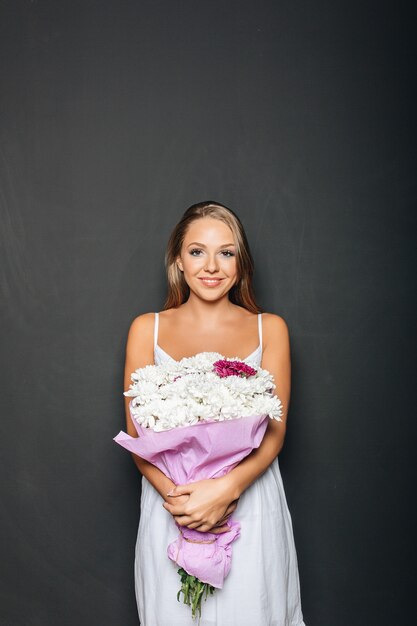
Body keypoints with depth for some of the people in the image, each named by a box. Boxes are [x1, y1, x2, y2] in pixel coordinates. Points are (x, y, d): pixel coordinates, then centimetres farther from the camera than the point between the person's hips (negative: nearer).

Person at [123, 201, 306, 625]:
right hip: (169, 504, 0)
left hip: (251, 501, 0)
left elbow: (275, 431, -4)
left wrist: (227, 488, -21)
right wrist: (172, 494, -17)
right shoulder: (147, 329, 2)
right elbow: (137, 433, -1)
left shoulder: (269, 329, 1)